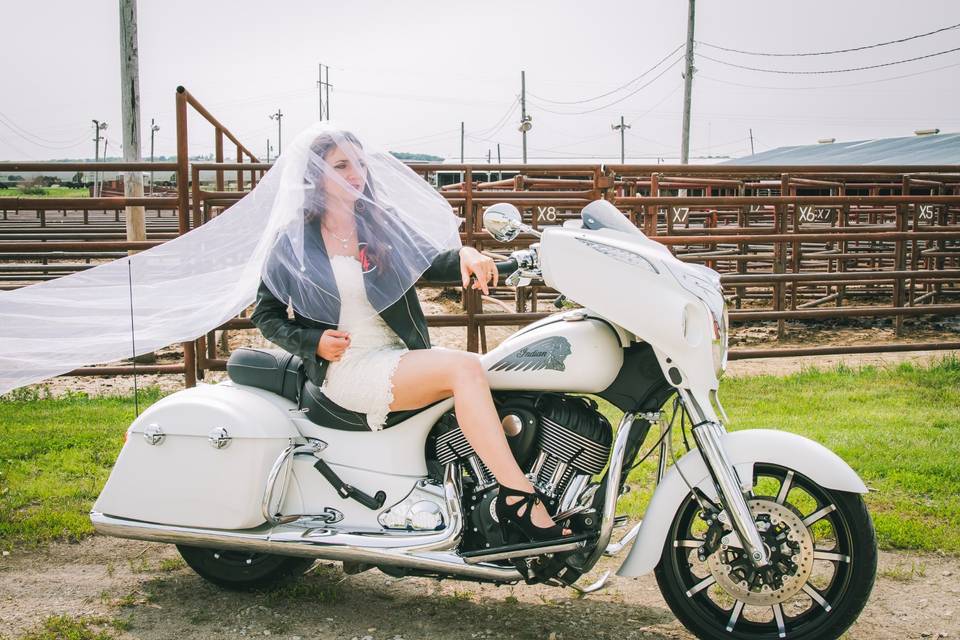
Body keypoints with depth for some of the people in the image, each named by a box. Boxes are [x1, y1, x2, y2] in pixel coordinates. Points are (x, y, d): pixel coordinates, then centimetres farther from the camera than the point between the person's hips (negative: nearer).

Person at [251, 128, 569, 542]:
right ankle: (520, 496, -29)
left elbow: (430, 261, 0)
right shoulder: (295, 243, 4)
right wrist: (313, 341, -8)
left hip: (399, 357, 5)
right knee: (464, 368, -28)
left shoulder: (387, 222, 12)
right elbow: (265, 314, 9)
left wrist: (463, 255, -22)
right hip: (345, 367, -4)